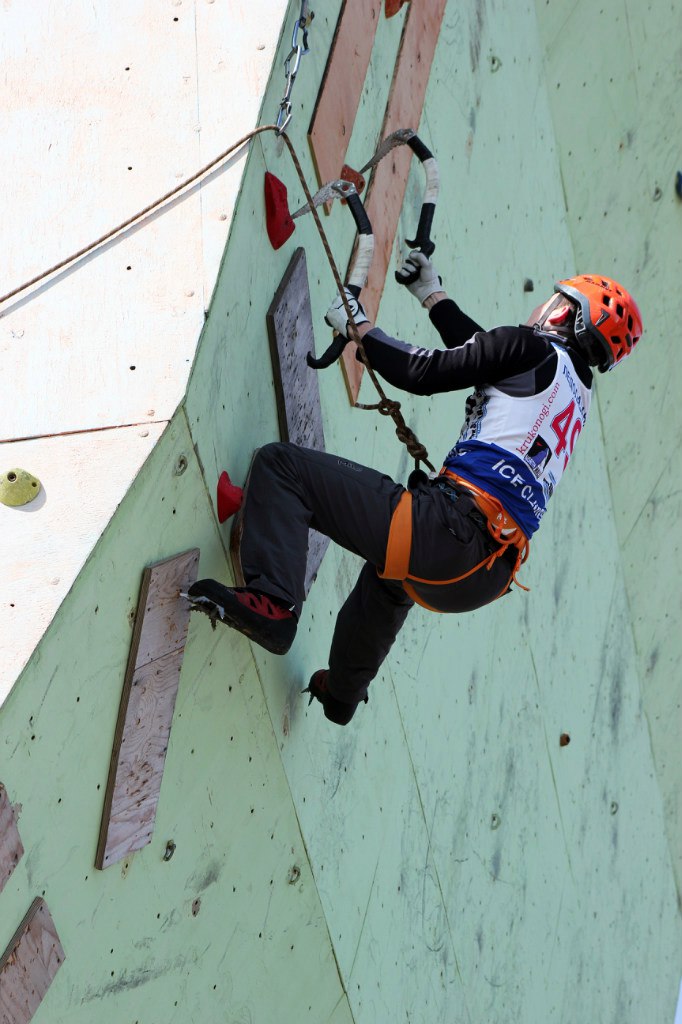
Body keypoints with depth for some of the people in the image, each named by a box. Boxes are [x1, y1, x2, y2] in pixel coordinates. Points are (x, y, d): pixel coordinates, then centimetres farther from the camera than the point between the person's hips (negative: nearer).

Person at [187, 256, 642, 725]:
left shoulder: (532, 349, -1)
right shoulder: (577, 391, 23)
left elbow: (423, 372, -4)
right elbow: (481, 353, 37)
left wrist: (359, 326, 11)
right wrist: (433, 296, 46)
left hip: (449, 533, -9)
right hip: (489, 577, 9)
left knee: (281, 465, -5)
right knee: (392, 570, 46)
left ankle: (272, 605, -21)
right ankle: (342, 691, 60)